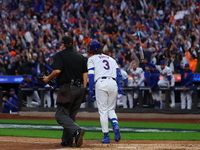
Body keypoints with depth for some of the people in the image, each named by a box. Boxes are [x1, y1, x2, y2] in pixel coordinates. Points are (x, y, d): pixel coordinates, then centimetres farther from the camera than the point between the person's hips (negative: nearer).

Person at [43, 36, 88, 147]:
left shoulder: (60, 55, -3)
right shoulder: (80, 56, 15)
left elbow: (57, 71, -16)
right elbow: (85, 73, 12)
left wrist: (48, 79, 1)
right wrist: (83, 90, 13)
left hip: (67, 88, -7)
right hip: (79, 88, 7)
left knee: (61, 115, -7)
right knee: (71, 115, 14)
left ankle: (77, 130, -30)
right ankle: (67, 141, 10)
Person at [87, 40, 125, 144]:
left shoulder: (92, 59, 16)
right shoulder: (111, 59, 29)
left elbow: (91, 75, 2)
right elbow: (118, 73, 15)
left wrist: (91, 91, -1)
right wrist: (120, 87, 6)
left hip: (101, 83, -4)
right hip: (113, 83, 4)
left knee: (103, 111, 0)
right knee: (111, 109, 14)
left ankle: (106, 136, -4)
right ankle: (116, 127, -15)